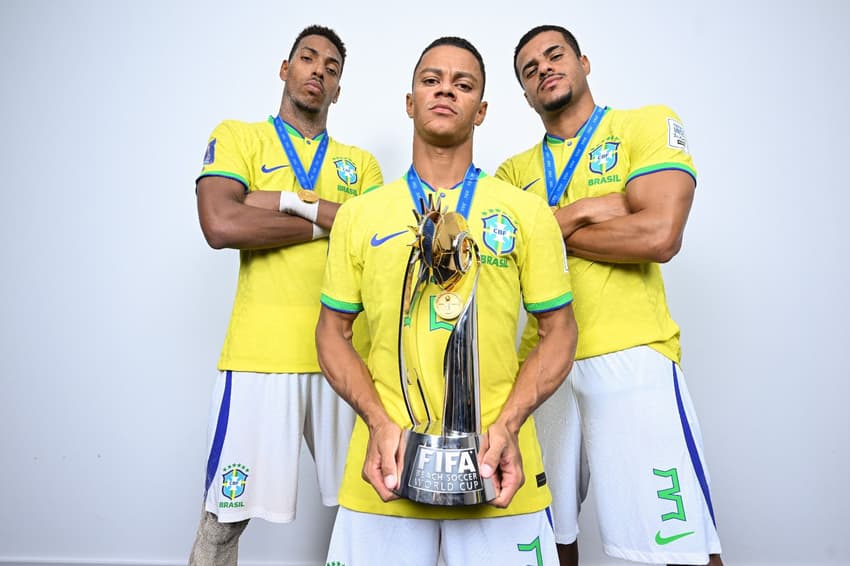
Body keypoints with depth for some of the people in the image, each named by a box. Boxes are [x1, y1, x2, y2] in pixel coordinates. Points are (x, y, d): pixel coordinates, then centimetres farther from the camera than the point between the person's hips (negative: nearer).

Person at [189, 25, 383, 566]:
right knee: (226, 515, 6)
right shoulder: (238, 136, 8)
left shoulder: (360, 163, 16)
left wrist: (289, 201, -8)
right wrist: (329, 219, -6)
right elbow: (220, 225, -11)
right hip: (263, 350, -2)